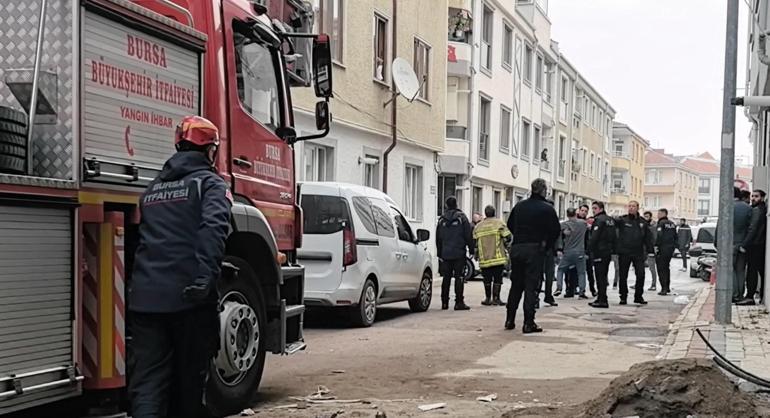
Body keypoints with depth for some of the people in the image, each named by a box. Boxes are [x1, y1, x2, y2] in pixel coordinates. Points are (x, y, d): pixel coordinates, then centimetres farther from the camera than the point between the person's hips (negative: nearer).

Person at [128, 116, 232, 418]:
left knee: (147, 381, -2)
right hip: (188, 295, -4)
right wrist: (206, 276, -28)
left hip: (144, 297, 4)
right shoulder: (210, 184, 1)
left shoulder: (153, 188, 22)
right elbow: (213, 229, -18)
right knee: (190, 376, 12)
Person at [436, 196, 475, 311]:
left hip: (445, 254, 4)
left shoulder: (441, 219, 8)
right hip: (459, 253, -3)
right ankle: (459, 302, -6)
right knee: (459, 277, -3)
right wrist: (471, 249, 4)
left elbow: (438, 238, 13)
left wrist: (439, 253, 19)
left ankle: (444, 302, 9)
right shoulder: (462, 217, -3)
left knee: (446, 277, 8)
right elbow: (468, 235, -5)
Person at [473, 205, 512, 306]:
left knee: (487, 279, 10)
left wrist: (476, 254, 19)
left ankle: (488, 298, 13)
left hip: (484, 259, 3)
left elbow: (474, 243, 7)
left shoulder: (478, 227, 8)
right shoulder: (499, 223, -2)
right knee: (497, 279, 3)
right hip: (498, 257, -3)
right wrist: (504, 246, 12)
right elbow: (507, 238, -7)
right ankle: (496, 298, 2)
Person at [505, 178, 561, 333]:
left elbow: (510, 225, 15)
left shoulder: (519, 206, 8)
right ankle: (528, 323, -3)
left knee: (516, 285, 15)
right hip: (535, 250, -4)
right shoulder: (547, 209, -7)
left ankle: (510, 320, 18)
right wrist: (546, 246, 6)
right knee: (531, 286, -1)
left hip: (516, 249, 4)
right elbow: (555, 231, -7)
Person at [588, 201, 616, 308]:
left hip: (600, 251, -9)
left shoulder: (599, 220, -12)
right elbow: (614, 236, 19)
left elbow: (594, 237, -19)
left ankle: (602, 300, -9)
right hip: (608, 251, 9)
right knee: (603, 276, 14)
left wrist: (591, 249, -10)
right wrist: (612, 249, 19)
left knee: (600, 276, -7)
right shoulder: (610, 220, 16)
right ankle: (601, 298, 20)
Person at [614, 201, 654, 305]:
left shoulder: (642, 222, 9)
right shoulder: (622, 220, 0)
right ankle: (623, 297, 15)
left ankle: (638, 296, 11)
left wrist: (650, 251, 4)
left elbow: (647, 237, 12)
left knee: (641, 275, -2)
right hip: (624, 253, -2)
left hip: (638, 253, 2)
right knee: (623, 276, 4)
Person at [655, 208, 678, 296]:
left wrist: (656, 246, -16)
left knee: (661, 269, -6)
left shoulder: (661, 223, -11)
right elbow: (675, 237, 19)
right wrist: (673, 247, 22)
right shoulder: (672, 224, 15)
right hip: (670, 249, 8)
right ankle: (667, 288, 23)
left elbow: (659, 236, -20)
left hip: (662, 249, -8)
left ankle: (664, 289, -12)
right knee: (667, 268, 18)